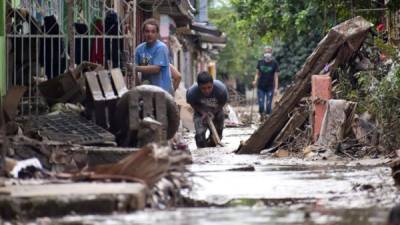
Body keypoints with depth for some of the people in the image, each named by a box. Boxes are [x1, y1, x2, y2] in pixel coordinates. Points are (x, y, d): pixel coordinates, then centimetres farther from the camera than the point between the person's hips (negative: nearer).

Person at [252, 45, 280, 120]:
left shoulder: (274, 63, -3)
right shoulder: (260, 62, 4)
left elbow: (276, 76, -3)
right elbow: (257, 73, 12)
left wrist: (276, 88, -9)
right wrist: (255, 81, -8)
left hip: (270, 88, -2)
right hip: (261, 87, 2)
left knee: (268, 105, -2)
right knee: (261, 105, -3)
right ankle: (262, 117, 18)